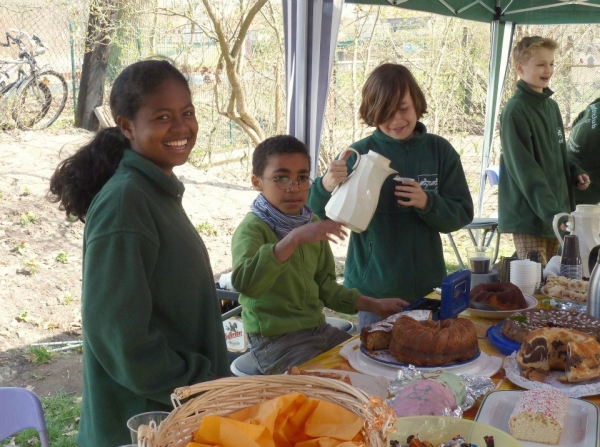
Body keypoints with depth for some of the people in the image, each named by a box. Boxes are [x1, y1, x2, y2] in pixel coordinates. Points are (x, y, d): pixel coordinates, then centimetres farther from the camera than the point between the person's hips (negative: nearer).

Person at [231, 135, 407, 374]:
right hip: (275, 339, -7)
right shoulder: (252, 228, -17)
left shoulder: (312, 223, 7)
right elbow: (244, 282, -37)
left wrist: (373, 304, 7)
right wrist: (293, 238, -44)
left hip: (318, 329, 8)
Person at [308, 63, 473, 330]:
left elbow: (462, 214, 0)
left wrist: (427, 202, -19)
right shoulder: (359, 154, -7)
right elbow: (320, 219, -11)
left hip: (427, 286, 2)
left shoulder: (439, 150, -1)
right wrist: (325, 187, -32)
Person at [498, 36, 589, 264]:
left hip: (555, 213, 8)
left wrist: (575, 172, 3)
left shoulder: (552, 106, 12)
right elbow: (525, 169, -20)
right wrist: (551, 212, -26)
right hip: (529, 216, -8)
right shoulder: (515, 111, -14)